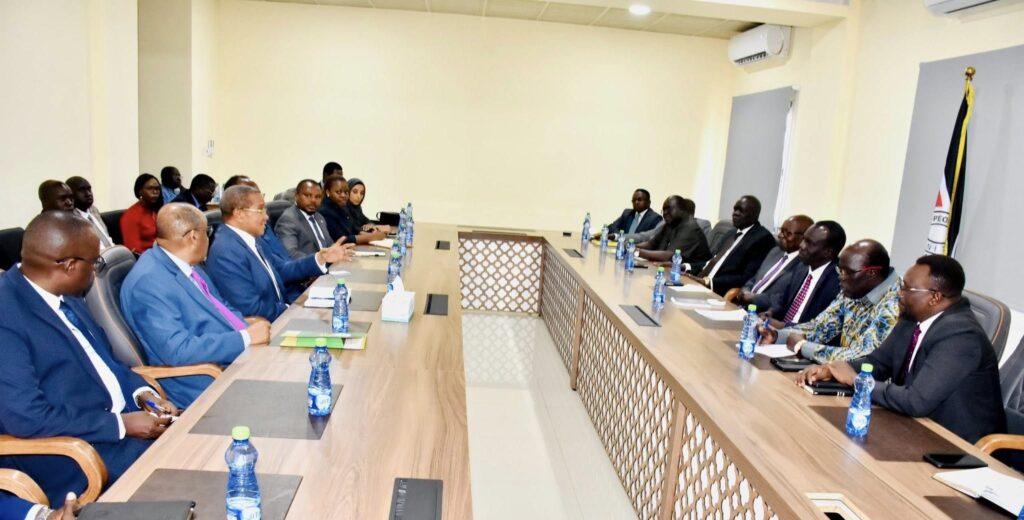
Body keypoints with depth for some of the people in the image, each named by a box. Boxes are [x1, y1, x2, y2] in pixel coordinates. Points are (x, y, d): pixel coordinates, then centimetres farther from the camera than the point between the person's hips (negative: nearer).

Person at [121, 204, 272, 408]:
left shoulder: (184, 265, 9)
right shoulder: (148, 282, -19)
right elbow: (177, 350, -26)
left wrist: (247, 324, 1)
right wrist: (246, 337, -23)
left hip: (236, 356, 9)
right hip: (208, 383, -9)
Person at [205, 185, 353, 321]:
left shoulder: (246, 240, 7)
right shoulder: (227, 252, -21)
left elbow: (282, 270, 13)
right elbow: (252, 309, -24)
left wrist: (320, 258, 4)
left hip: (278, 317, 8)